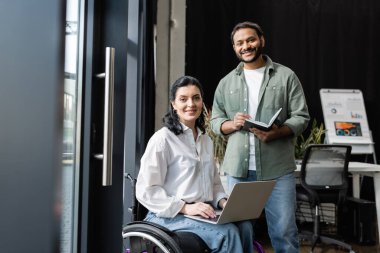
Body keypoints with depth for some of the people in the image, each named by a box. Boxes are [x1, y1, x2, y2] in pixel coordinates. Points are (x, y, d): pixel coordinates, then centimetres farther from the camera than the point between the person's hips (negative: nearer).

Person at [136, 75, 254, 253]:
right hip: (170, 215, -6)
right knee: (228, 233, -28)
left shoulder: (206, 140, 16)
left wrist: (222, 201, 2)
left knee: (244, 226, -23)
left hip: (203, 213, 6)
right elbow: (146, 190, -12)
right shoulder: (162, 139, -8)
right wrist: (185, 207, -20)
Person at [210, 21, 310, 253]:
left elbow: (301, 117, 1)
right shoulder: (226, 82, 12)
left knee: (284, 231, 1)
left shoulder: (286, 76, 4)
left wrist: (277, 132, -18)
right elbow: (215, 121, 13)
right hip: (238, 169, 3)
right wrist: (232, 124, -9)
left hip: (278, 169, -2)